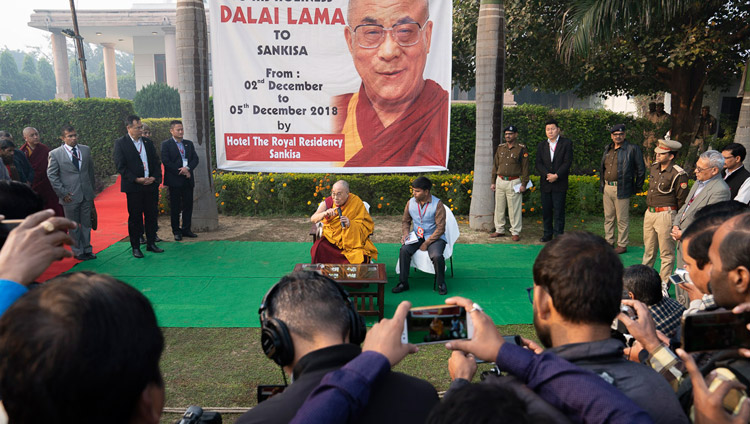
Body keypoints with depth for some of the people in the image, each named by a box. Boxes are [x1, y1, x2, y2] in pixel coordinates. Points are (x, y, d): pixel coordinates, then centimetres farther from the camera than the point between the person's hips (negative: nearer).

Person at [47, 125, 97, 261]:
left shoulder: (86, 150, 5)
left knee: (86, 224, 11)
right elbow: (51, 175, -3)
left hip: (86, 194, 3)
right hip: (70, 196, -3)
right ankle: (78, 251, 19)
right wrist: (63, 193, -8)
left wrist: (91, 188, 11)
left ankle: (87, 249, 22)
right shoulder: (55, 154, -5)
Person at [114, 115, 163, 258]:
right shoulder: (120, 143, -2)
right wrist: (137, 179, -15)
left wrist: (155, 177, -4)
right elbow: (120, 166, -7)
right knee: (135, 218, 2)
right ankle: (135, 247, 11)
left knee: (152, 215, 8)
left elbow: (156, 162, 14)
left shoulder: (148, 142, 12)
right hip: (133, 187, -4)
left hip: (151, 185, 4)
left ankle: (151, 243, 20)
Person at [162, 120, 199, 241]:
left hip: (188, 180, 5)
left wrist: (188, 168, -13)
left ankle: (186, 229, 18)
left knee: (188, 206, 8)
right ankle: (176, 231, 11)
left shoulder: (189, 143, 13)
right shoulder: (166, 144, -1)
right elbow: (166, 162, -10)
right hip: (175, 180, -4)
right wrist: (181, 171, -13)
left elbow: (195, 159, 6)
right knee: (175, 207, 3)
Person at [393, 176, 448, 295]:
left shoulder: (437, 204, -12)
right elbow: (405, 221, 16)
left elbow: (440, 228, -13)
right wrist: (405, 233, -4)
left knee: (437, 256, -31)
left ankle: (441, 283, -4)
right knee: (404, 251, -25)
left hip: (434, 237, -4)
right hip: (416, 236, 4)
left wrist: (427, 243, -18)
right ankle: (403, 283, -10)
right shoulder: (411, 202, 2)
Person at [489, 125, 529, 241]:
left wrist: (524, 184, -8)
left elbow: (525, 167, -4)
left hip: (514, 182, -5)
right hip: (500, 181, 5)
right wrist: (493, 182, 10)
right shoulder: (500, 148, 11)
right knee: (499, 207, 9)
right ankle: (499, 230, 20)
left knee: (514, 209, -2)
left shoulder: (521, 149, -3)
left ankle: (515, 232, 7)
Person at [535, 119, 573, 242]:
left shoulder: (566, 143, 1)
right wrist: (547, 175, -13)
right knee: (546, 210, 8)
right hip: (545, 184, 4)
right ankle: (548, 234, 19)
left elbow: (567, 162, -6)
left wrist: (556, 175, -15)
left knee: (559, 211, -3)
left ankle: (559, 235, 3)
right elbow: (538, 164, 3)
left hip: (560, 184, -4)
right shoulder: (541, 146, 12)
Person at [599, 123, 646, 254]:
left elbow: (641, 170, -1)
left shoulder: (632, 149, -5)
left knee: (622, 219, 1)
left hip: (621, 189, -6)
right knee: (608, 218, 13)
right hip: (607, 188, 6)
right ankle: (608, 242, 23)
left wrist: (637, 188, 1)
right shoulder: (607, 149, 13)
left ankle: (622, 245, 11)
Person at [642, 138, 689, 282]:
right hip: (649, 213, 7)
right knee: (648, 250, 18)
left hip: (665, 215, -7)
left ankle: (664, 283, 11)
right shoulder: (653, 168, 8)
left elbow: (682, 200, -9)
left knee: (666, 253, 2)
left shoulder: (678, 174, -14)